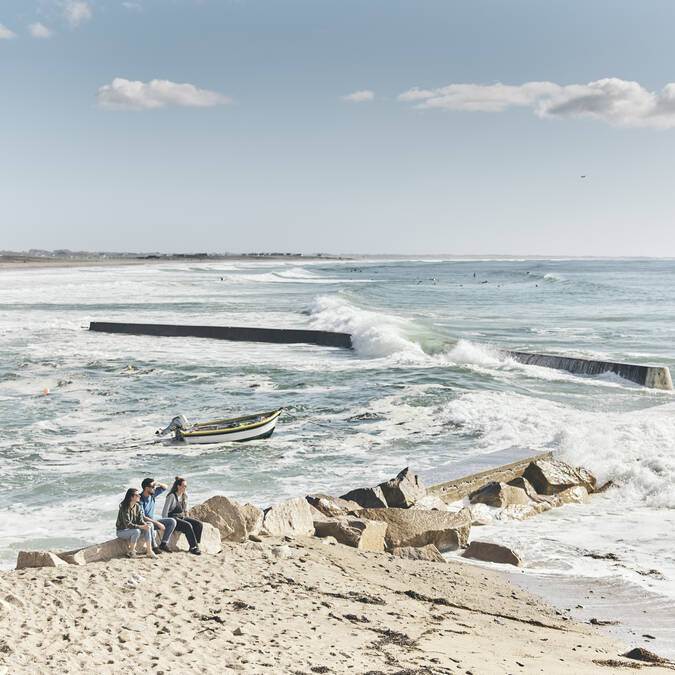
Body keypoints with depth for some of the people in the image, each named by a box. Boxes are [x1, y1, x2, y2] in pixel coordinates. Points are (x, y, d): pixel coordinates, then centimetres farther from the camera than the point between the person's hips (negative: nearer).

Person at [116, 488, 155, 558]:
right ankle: (131, 552, -16)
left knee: (148, 528, -14)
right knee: (136, 531, -33)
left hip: (132, 529, 7)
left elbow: (140, 520, -1)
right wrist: (141, 527, -31)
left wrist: (145, 525, -23)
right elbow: (127, 524, -27)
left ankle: (149, 551, -14)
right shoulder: (124, 507, -22)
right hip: (121, 531, -7)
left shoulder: (137, 506, 1)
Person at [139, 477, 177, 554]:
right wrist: (157, 523, -29)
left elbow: (165, 487, 12)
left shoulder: (152, 494, -1)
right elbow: (142, 517, -26)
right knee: (150, 525, -41)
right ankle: (154, 547, -29)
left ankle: (163, 544, -10)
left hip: (153, 521, 7)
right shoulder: (140, 500, -22)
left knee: (172, 522, -8)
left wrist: (158, 484, -12)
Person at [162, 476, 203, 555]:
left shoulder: (184, 495, 9)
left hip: (182, 517, 7)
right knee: (187, 526, -33)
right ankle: (193, 547, -26)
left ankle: (194, 545, -15)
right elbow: (164, 512, -14)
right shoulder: (171, 496, -14)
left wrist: (187, 518, 13)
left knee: (199, 525, -15)